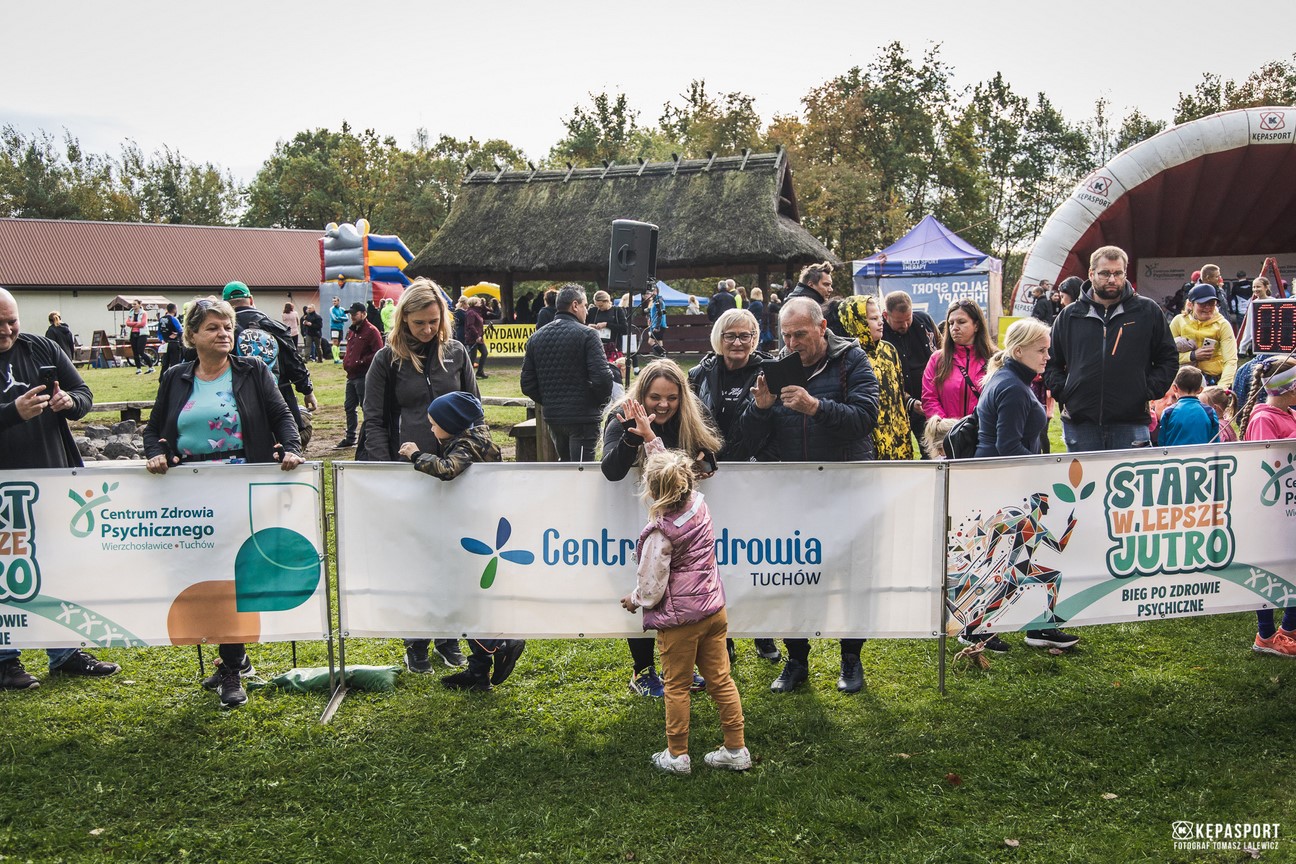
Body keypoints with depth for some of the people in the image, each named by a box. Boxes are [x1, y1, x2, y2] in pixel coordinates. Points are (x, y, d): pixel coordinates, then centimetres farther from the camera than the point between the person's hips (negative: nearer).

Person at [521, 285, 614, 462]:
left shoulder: (535, 338, 8)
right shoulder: (586, 335, -10)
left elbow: (527, 383, 7)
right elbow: (602, 377, -18)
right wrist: (601, 403, 0)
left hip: (552, 416, 6)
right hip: (583, 417, -6)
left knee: (564, 463, 23)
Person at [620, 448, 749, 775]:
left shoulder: (660, 534, -22)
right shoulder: (699, 505, -5)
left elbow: (650, 588, -14)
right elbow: (672, 469, 16)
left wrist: (633, 600, 7)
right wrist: (651, 437, 19)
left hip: (679, 619, -6)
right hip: (713, 610, 6)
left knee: (677, 686, 9)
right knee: (720, 680, 13)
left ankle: (677, 756, 21)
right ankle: (736, 750, 20)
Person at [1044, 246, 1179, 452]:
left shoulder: (1148, 311, 6)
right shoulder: (1070, 316, 9)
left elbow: (1169, 359, 11)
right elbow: (1050, 363, 17)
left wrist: (1148, 391, -2)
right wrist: (1063, 393, 1)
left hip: (1131, 425, -1)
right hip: (1079, 424, 1)